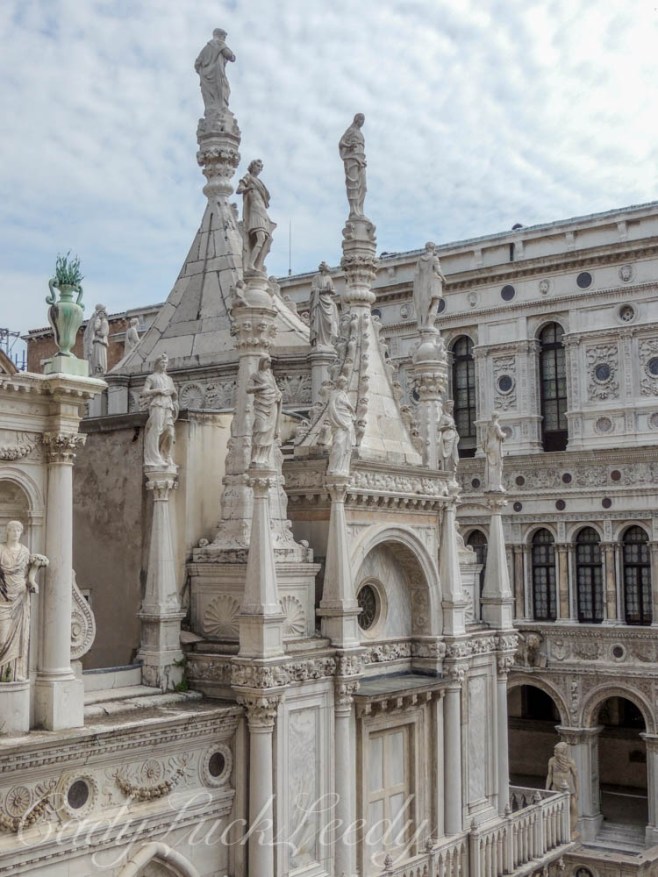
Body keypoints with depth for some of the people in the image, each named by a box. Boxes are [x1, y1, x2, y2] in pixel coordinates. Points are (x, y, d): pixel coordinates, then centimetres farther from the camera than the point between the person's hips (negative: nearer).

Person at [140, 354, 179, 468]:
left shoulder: (169, 379, 25)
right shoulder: (151, 377, 10)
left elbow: (175, 396, 26)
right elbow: (144, 393, -1)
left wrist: (173, 391, 4)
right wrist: (158, 390, -10)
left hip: (168, 407, 5)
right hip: (157, 405, -5)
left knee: (169, 432, -7)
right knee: (156, 430, -15)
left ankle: (165, 458, 0)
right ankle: (154, 458, -16)